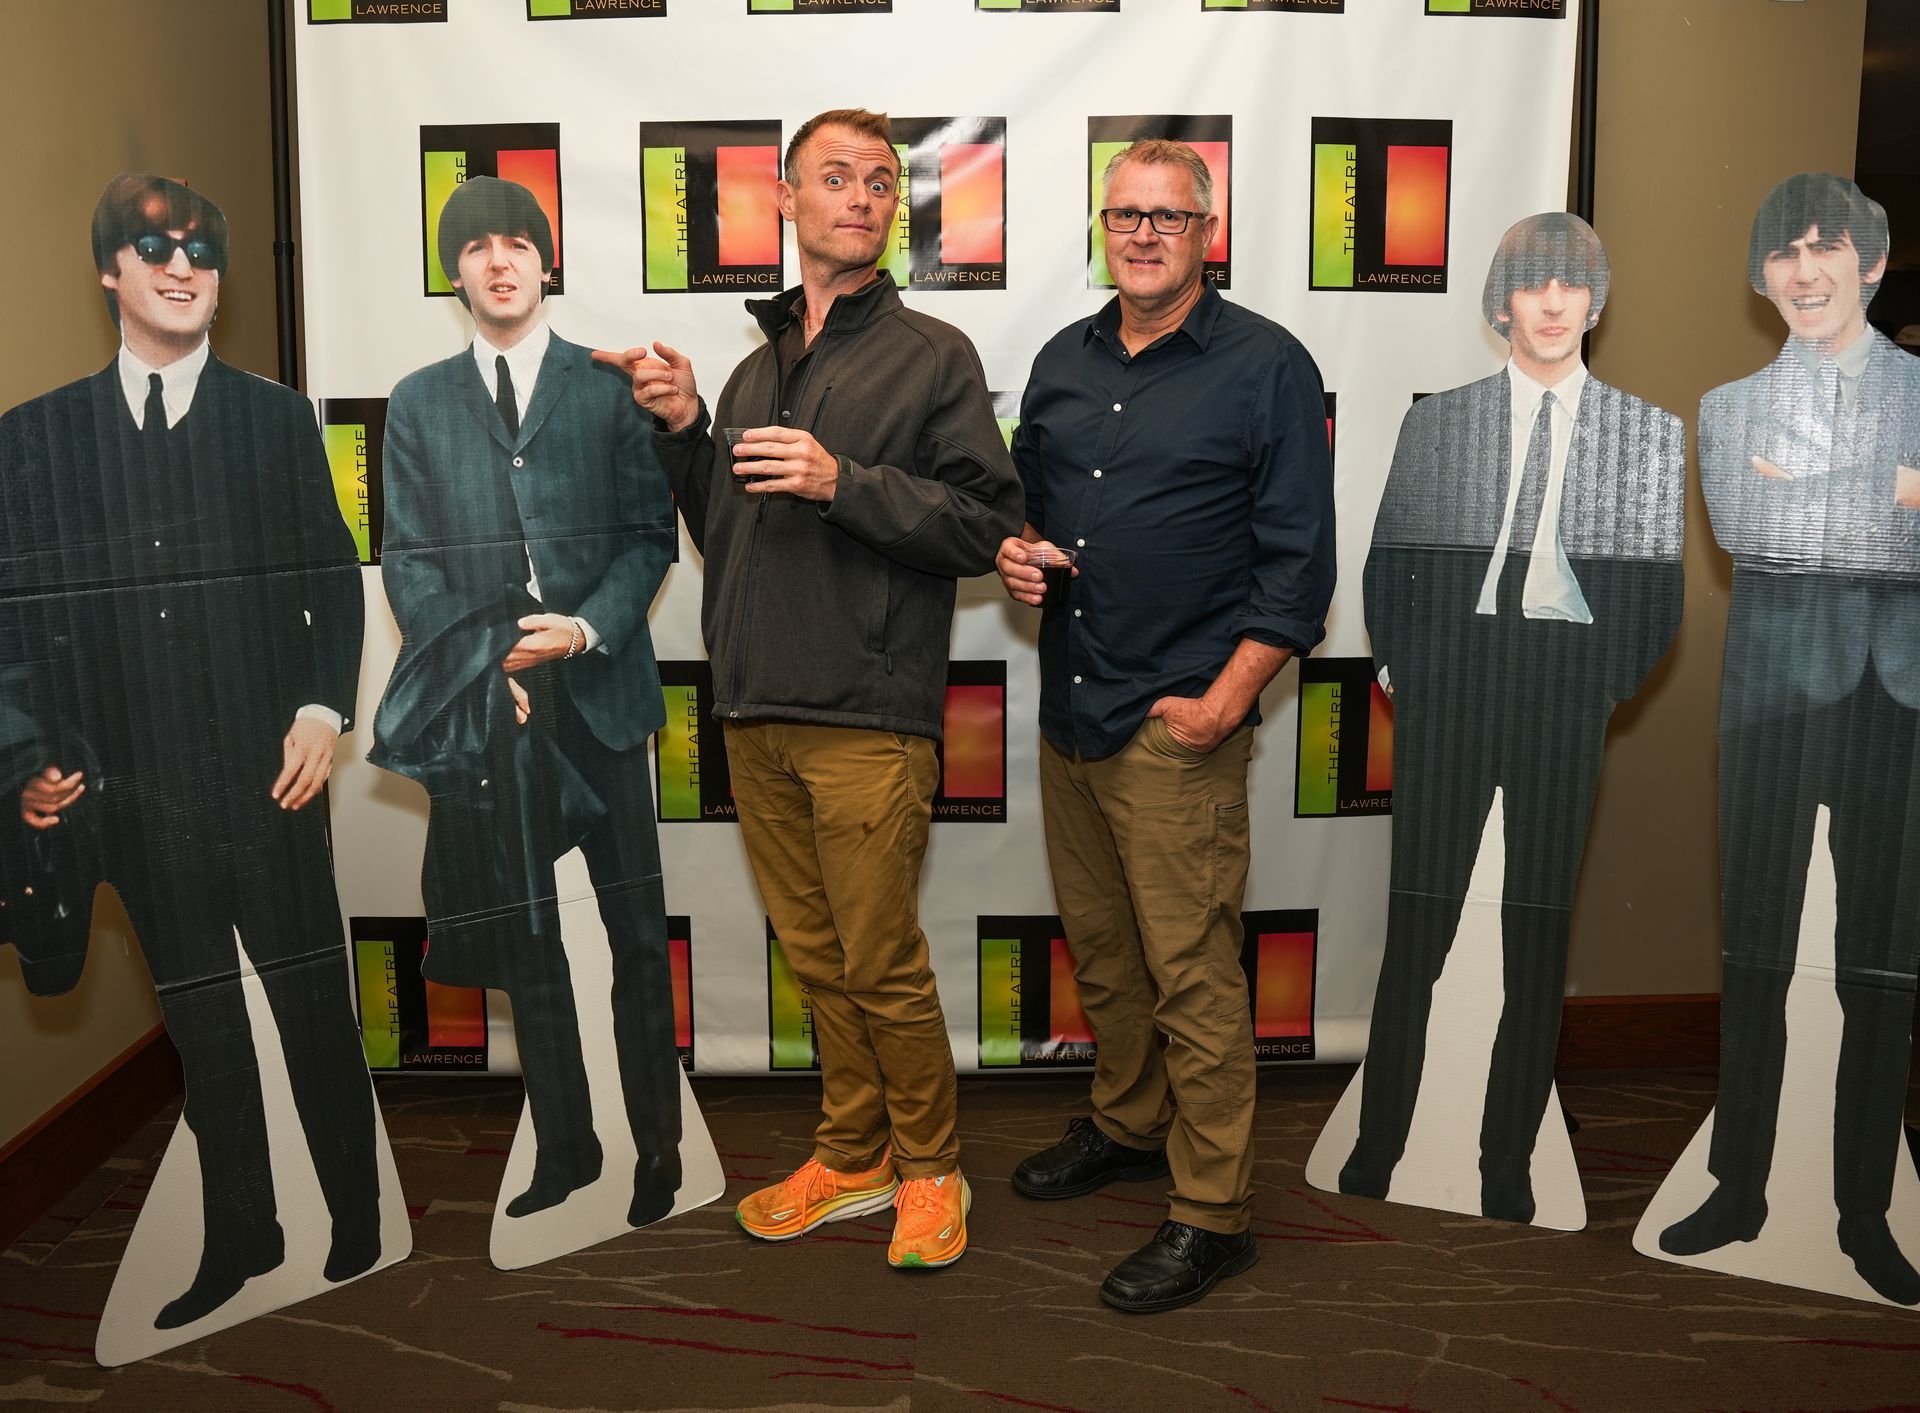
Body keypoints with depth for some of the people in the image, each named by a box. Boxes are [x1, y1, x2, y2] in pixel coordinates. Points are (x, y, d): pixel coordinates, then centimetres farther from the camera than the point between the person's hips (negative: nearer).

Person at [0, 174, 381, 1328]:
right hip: (134, 789, 2)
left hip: (267, 775, -1)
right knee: (201, 1020, 13)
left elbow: (334, 580, 4)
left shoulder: (277, 418, 5)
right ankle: (241, 1236, 27)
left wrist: (325, 708, -8)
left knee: (316, 1007, 7)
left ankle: (359, 1222, 22)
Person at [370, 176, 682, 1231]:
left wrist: (587, 629, -14)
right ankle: (563, 1147, 20)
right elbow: (407, 560, 7)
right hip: (485, 704, 2)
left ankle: (657, 1145, 15)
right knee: (524, 943, 8)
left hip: (599, 688, -2)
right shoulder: (419, 404, 12)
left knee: (638, 933, 3)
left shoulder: (609, 387, 5)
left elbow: (651, 533, 2)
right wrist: (484, 665, -6)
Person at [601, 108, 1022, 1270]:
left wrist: (846, 483, -19)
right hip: (758, 715, 6)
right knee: (816, 955, 13)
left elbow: (988, 525, -9)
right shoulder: (755, 368, 18)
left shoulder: (933, 355, 0)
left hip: (868, 717, -6)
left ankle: (930, 1171, 18)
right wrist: (683, 432, 8)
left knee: (882, 964, -1)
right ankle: (852, 1159, 28)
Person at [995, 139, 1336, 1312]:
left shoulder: (1266, 366, -5)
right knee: (1099, 943, 17)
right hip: (1070, 707, 7)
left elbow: (1299, 557, -8)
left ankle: (1213, 1213, 9)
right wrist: (1018, 550, 1)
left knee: (1191, 970, -3)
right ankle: (1129, 1126, 38)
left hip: (1180, 719, -6)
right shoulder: (1064, 362, 13)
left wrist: (1225, 700, -14)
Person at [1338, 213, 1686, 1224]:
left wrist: (1607, 685, -1)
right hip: (1447, 703, 0)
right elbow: (1387, 568, 10)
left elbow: (1660, 594, 7)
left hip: (1570, 719, 0)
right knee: (1413, 940, 1)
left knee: (1540, 951, 5)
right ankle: (1373, 1156, 12)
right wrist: (1405, 673, 1)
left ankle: (1507, 1170, 16)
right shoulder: (1435, 421, 10)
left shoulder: (1650, 433, 8)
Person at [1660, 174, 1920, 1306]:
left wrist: (1806, 493, -11)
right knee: (1755, 951, 4)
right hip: (1777, 683, 0)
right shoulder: (1734, 402, 12)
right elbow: (1736, 524, -8)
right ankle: (1741, 1188, 16)